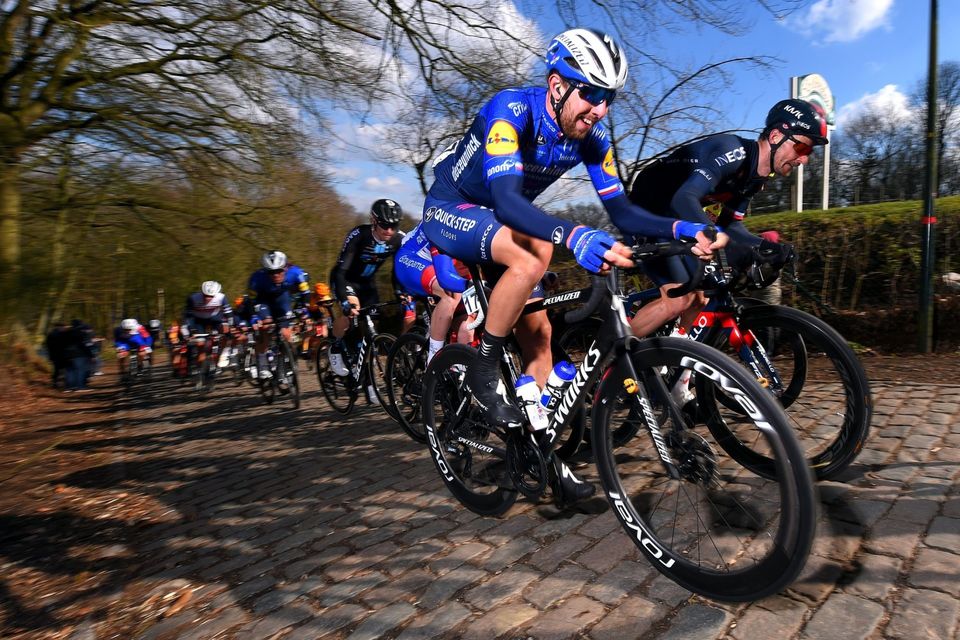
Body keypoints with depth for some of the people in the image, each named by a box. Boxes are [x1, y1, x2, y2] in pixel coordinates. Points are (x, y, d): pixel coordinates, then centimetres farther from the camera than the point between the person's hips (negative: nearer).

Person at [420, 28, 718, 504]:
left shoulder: (591, 137, -11)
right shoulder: (511, 110, -29)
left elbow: (621, 211, -10)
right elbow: (506, 198, -44)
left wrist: (679, 228, -28)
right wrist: (572, 236, -60)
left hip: (504, 221, 6)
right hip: (452, 209, -6)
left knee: (538, 333, -3)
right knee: (532, 258, -36)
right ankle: (483, 372, -17)